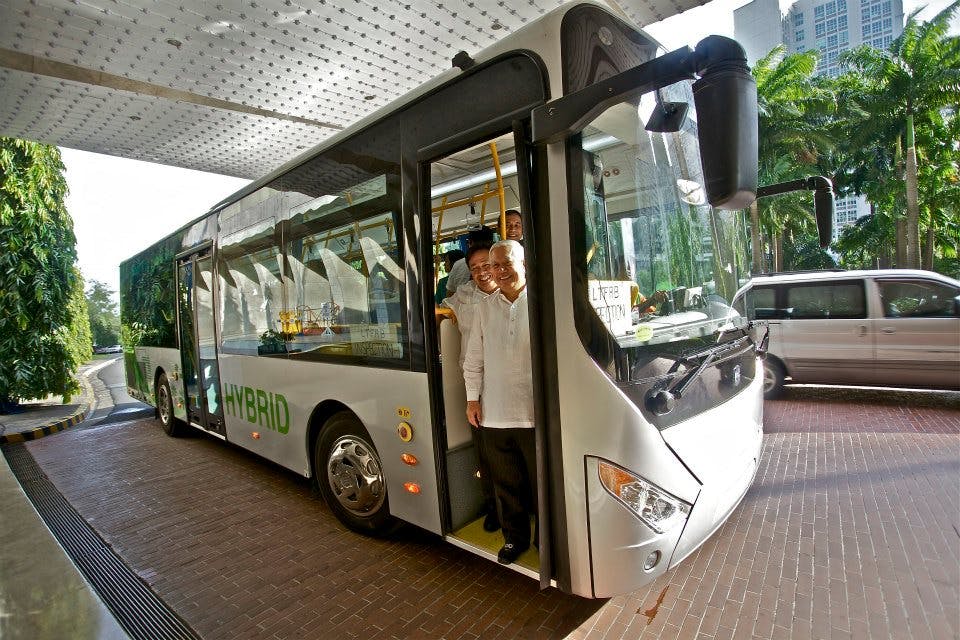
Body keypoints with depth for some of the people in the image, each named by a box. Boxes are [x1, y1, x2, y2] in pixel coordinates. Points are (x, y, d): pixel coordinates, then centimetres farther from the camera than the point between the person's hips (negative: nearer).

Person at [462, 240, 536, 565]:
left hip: (535, 414, -4)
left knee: (541, 482, 10)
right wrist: (472, 398, 10)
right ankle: (514, 537, 36)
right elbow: (474, 359, 13)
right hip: (494, 415, 4)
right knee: (506, 483, 16)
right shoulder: (484, 308, 10)